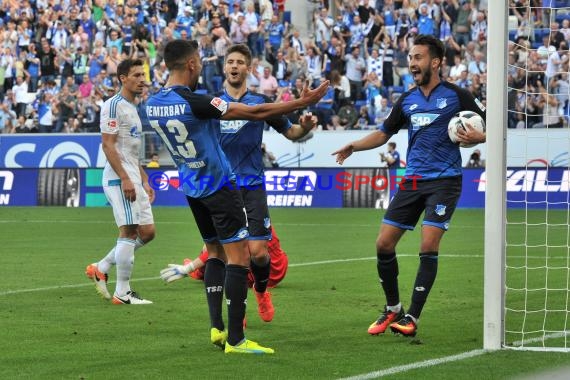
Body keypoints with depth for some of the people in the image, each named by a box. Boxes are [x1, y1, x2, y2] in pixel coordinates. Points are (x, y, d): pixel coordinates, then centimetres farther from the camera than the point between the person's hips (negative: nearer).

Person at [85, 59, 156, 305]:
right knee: (129, 231, -9)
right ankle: (122, 293, -4)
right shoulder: (114, 106, -9)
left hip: (132, 180, 10)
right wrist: (125, 179, -22)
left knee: (147, 232, 7)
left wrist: (144, 180, 22)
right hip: (119, 178, -10)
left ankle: (101, 269, 17)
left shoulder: (132, 108, 20)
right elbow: (108, 145, -16)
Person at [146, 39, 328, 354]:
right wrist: (302, 102, -11)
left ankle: (216, 327, 12)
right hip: (219, 186, -8)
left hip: (192, 189, 8)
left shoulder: (153, 104, -2)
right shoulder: (194, 103, -23)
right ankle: (235, 339, -8)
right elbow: (254, 112, -19)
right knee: (238, 257, -5)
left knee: (215, 252, 19)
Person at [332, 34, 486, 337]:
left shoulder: (456, 96, -3)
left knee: (428, 246, -14)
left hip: (444, 181, -5)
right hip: (413, 181, 5)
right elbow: (384, 133, 20)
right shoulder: (407, 100, 11)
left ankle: (412, 318, -8)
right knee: (384, 244, 1)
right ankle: (393, 309, 19)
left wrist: (475, 137, -21)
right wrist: (354, 146, 6)